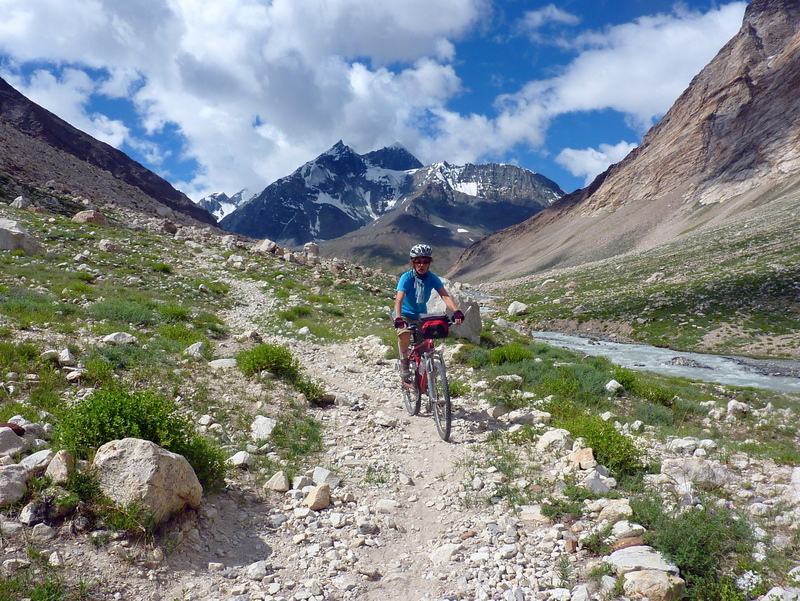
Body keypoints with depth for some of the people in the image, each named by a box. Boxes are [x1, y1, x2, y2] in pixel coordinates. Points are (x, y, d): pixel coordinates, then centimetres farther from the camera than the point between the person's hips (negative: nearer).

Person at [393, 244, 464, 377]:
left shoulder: (432, 278, -13)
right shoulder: (406, 277, -21)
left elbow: (445, 296, -24)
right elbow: (399, 299, -33)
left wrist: (456, 311, -42)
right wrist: (398, 318, -51)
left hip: (421, 315, 4)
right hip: (404, 314, -3)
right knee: (404, 334, -34)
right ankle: (404, 361, -6)